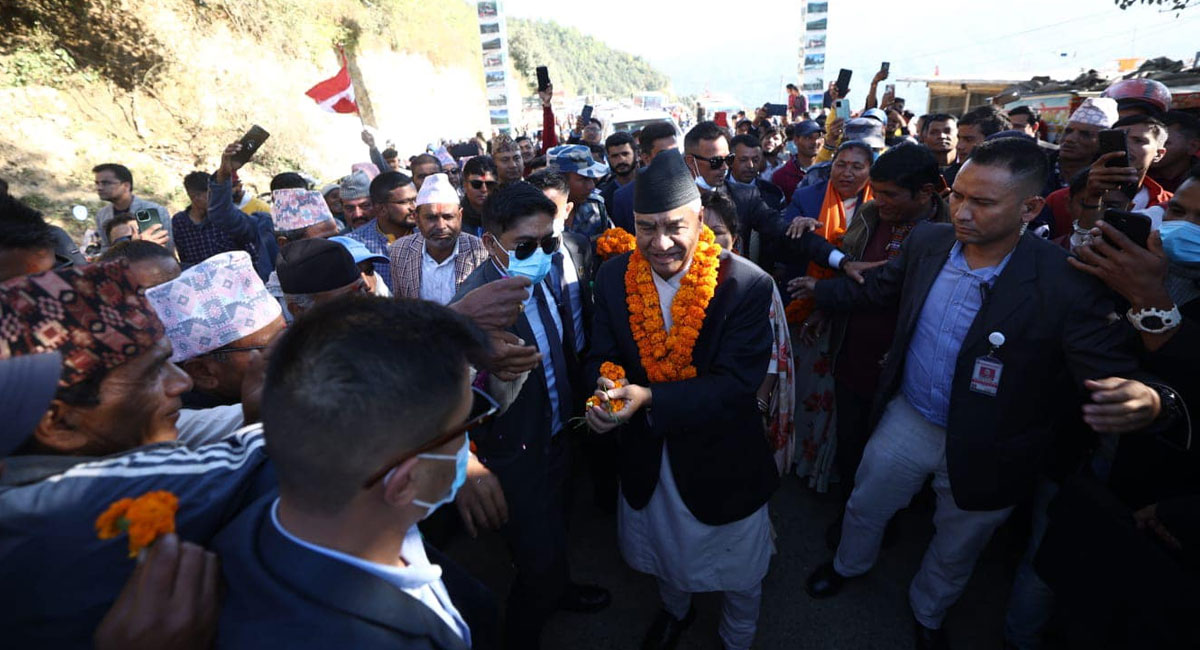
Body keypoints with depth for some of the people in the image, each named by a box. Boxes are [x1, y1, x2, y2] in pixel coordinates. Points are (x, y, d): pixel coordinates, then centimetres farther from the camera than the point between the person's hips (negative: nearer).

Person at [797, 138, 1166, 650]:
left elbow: (1113, 377, -25)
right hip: (906, 420, 3)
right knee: (864, 507, 25)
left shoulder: (1065, 284, -26)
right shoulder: (926, 241, -12)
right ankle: (849, 564, 59)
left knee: (955, 551, 25)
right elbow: (877, 288, 5)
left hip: (983, 453, -2)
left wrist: (1147, 402, -47)